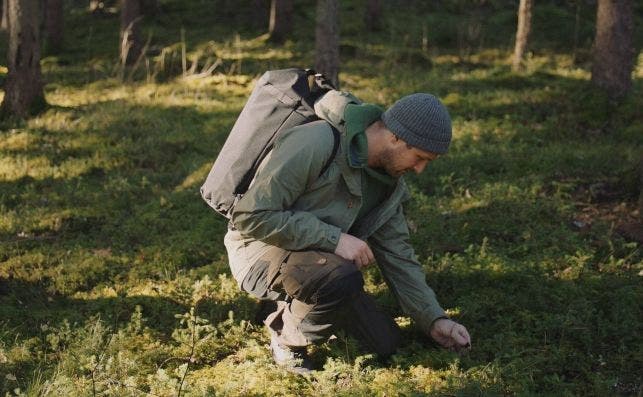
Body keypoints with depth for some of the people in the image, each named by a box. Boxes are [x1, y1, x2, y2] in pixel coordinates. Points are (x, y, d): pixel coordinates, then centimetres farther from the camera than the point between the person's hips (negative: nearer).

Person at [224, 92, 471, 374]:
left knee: (385, 343, 2)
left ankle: (294, 308, 19)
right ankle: (286, 338, -7)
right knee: (344, 279, -36)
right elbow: (250, 216, -29)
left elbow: (397, 253, 7)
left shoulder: (388, 180, 0)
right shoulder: (315, 143, -28)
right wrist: (334, 237, -30)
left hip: (317, 253, 8)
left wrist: (434, 320, 0)